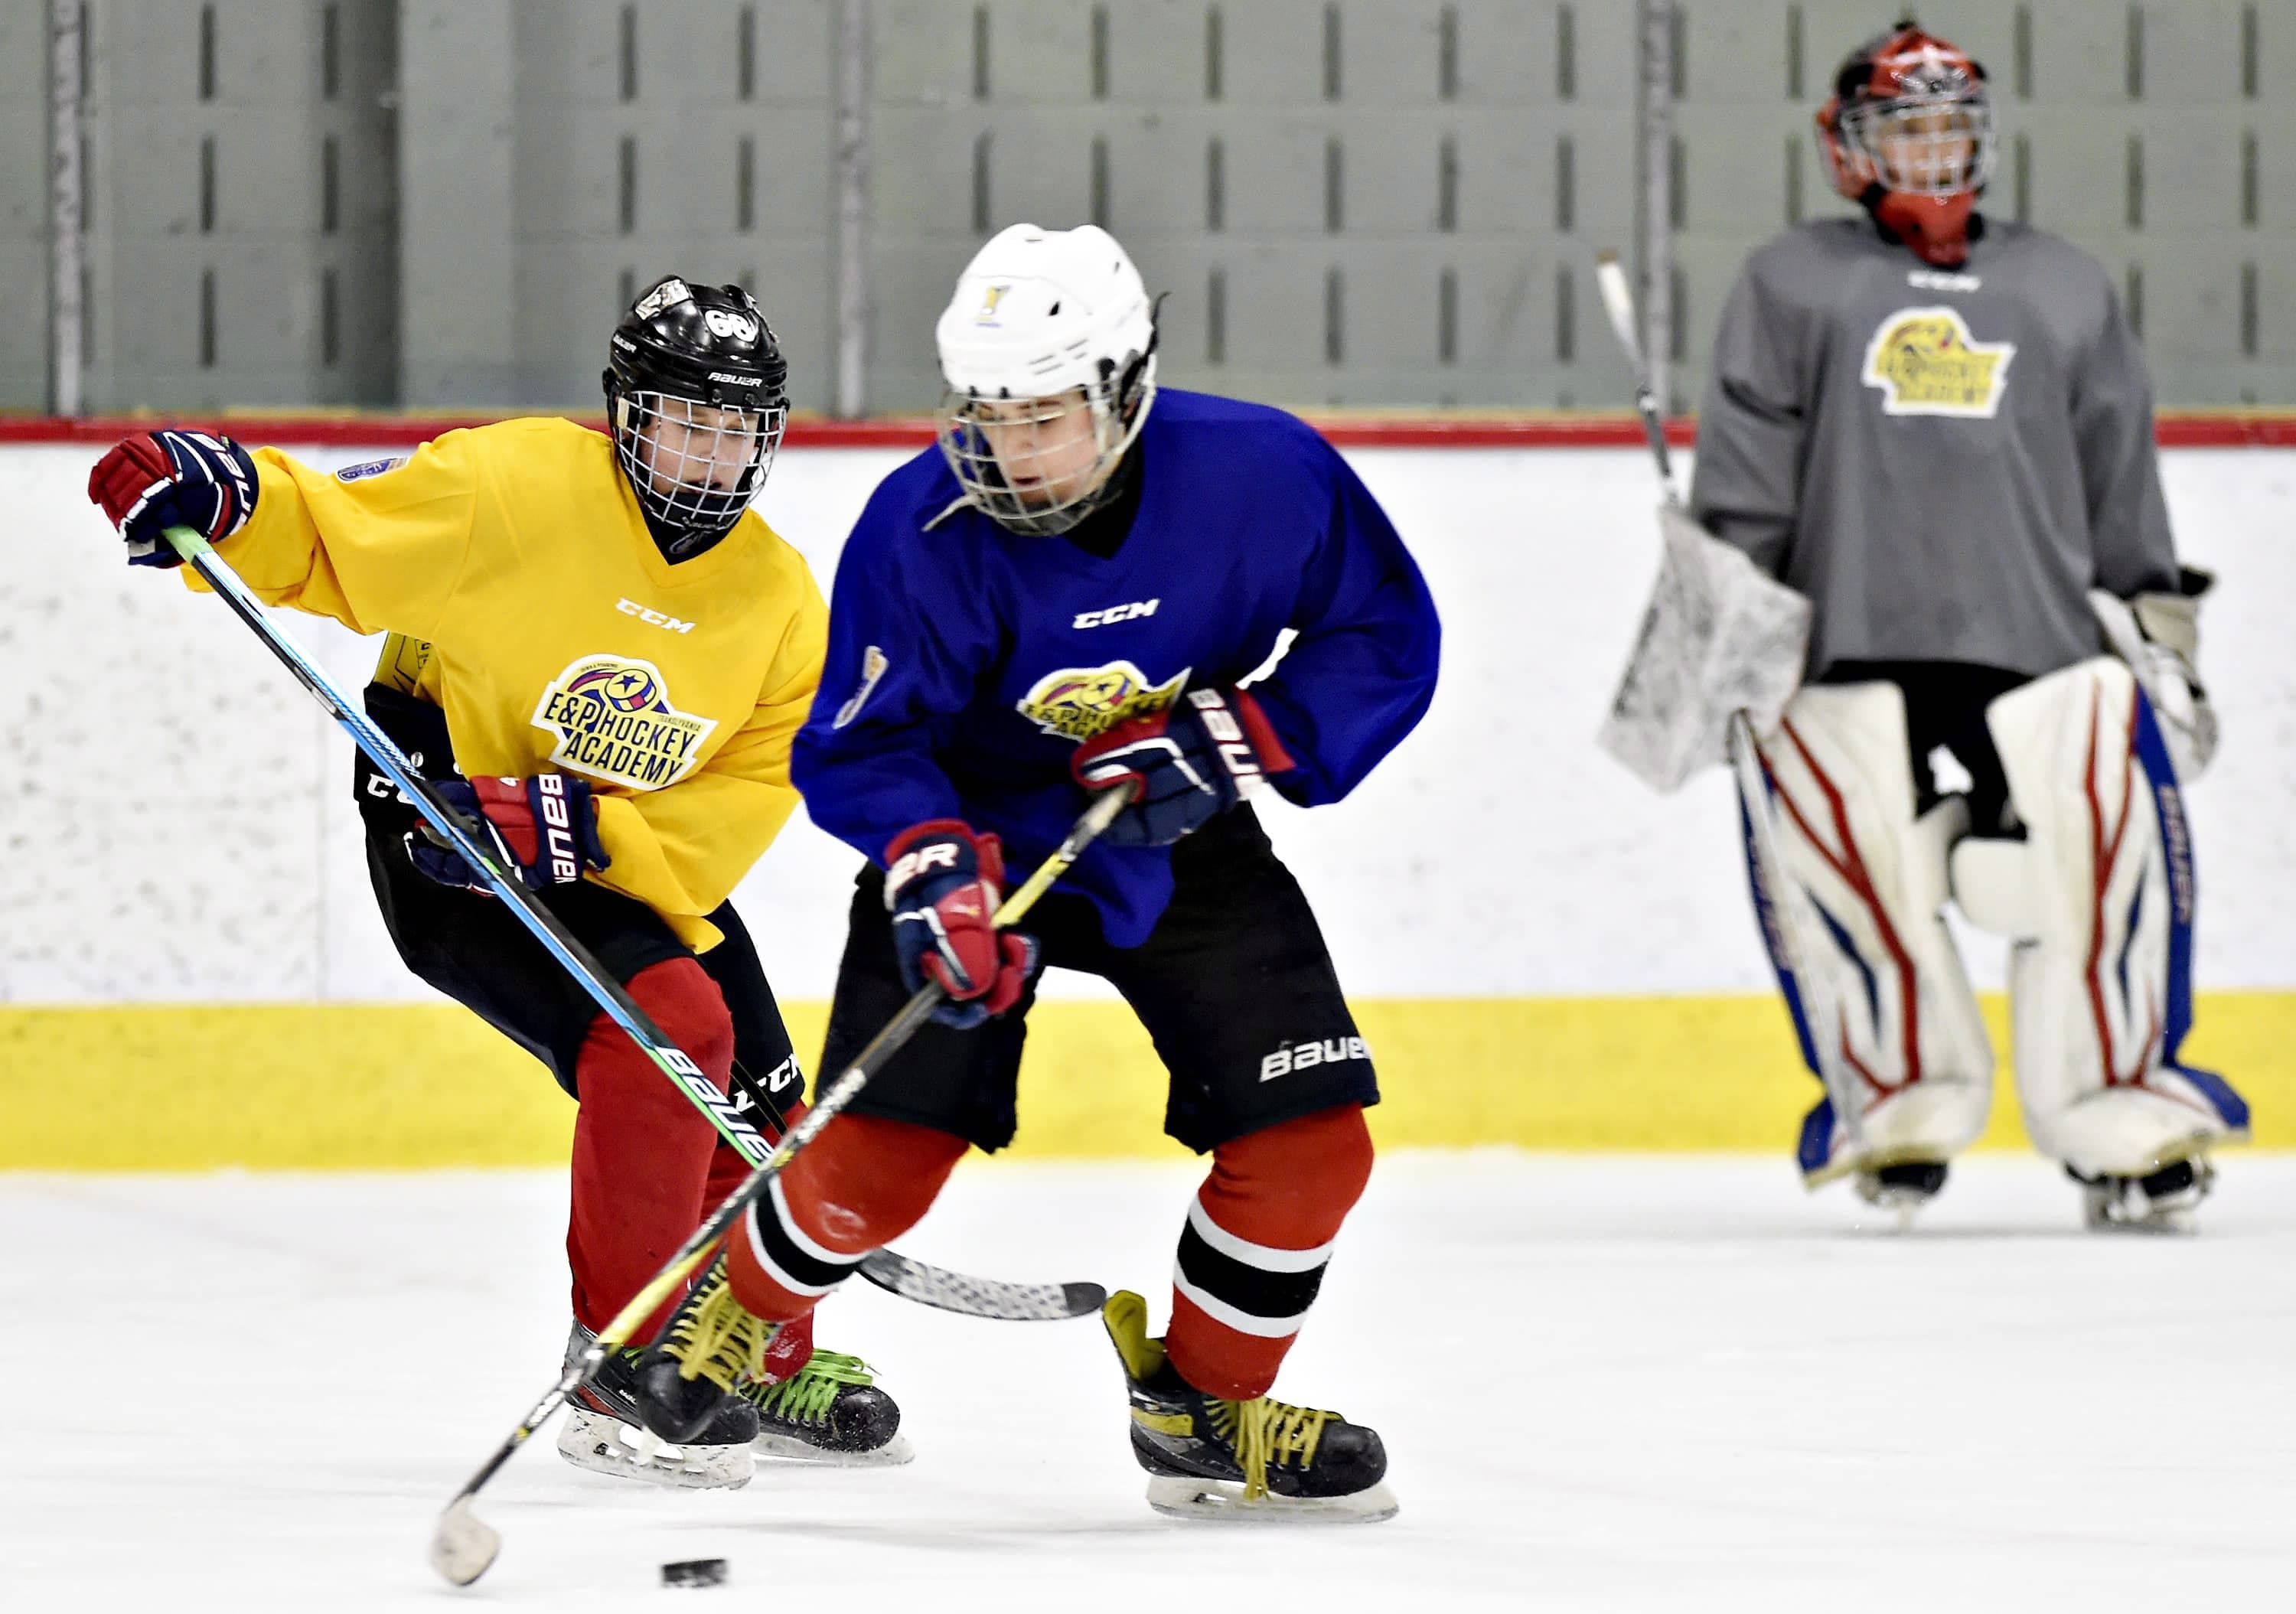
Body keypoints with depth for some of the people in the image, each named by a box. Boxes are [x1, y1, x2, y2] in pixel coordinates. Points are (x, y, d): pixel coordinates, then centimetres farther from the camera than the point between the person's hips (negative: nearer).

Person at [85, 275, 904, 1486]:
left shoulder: (782, 603, -4)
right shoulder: (515, 486, -17)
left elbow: (738, 808, -10)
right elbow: (333, 536, -18)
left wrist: (578, 830, -25)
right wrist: (223, 494, -39)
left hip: (643, 866, 6)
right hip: (445, 835, -6)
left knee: (761, 1106, 8)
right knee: (664, 1026, -26)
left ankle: (766, 1358, 36)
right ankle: (619, 1370, -19)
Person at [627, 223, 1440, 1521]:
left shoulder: (1260, 474, -21)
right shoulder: (922, 528, -23)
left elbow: (1385, 639, -11)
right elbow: (859, 745, -20)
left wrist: (1233, 736, -24)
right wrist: (930, 868, -38)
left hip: (1183, 849, 2)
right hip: (983, 838, -2)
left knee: (1310, 1142, -9)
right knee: (882, 1153, -12)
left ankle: (1202, 1408, 13)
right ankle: (746, 1313, 20)